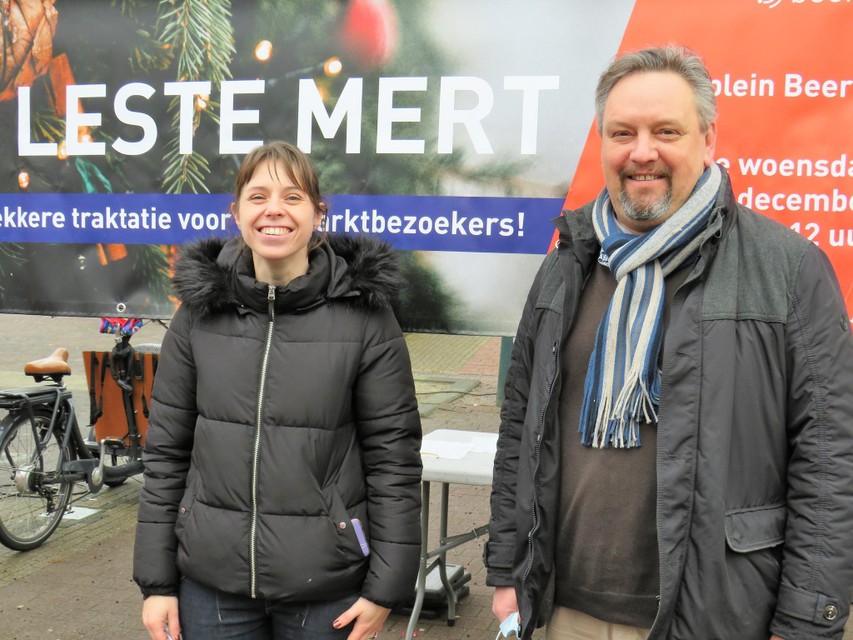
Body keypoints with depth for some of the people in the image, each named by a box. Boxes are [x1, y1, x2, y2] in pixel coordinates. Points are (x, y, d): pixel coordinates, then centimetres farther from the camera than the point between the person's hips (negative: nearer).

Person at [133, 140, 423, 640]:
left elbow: (394, 455, -6)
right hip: (211, 580, 3)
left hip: (326, 586, -2)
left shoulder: (364, 313, -8)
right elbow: (166, 449, 4)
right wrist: (157, 581, 3)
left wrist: (386, 587, -7)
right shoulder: (200, 312, 0)